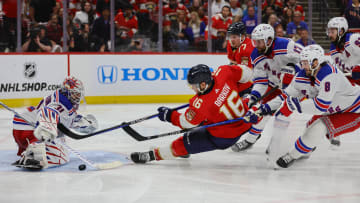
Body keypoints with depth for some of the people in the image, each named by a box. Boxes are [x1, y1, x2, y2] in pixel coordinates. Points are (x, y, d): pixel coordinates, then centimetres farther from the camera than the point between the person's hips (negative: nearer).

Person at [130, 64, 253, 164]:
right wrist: (233, 89, 12)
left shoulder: (200, 104, -30)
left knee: (185, 142, 3)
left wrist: (169, 115, 2)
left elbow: (187, 122, -13)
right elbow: (245, 73, -3)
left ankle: (154, 155, 11)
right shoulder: (223, 72, -19)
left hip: (223, 137, -7)